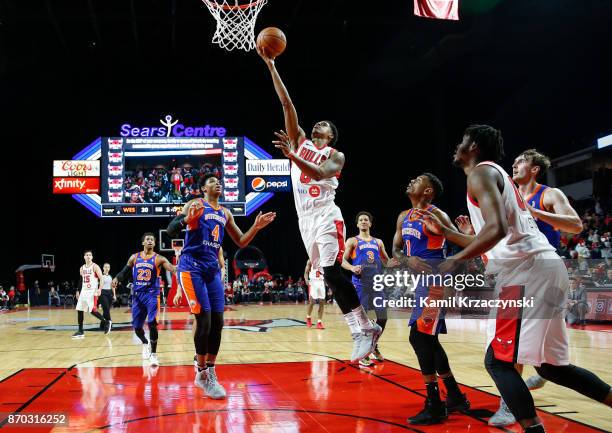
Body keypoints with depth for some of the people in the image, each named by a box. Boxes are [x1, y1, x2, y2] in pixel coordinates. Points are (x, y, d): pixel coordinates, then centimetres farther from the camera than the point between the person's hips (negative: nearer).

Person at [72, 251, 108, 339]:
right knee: (79, 310, 2)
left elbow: (101, 279, -13)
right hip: (83, 291, 7)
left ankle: (105, 322, 5)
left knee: (92, 310, -16)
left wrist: (99, 289, -25)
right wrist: (78, 291, 19)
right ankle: (80, 331, 9)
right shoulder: (82, 268, 13)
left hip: (92, 292, -7)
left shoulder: (95, 267, -7)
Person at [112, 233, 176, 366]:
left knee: (152, 323, -16)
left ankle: (153, 354, -6)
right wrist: (116, 279, -7)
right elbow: (125, 272, 13)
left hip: (152, 294, -4)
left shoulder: (159, 259, -4)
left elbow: (173, 269, -17)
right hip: (137, 294, 4)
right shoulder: (134, 257, 7)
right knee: (136, 326, 8)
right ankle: (145, 343, 39)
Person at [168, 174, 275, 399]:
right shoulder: (195, 205, -2)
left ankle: (210, 372, 13)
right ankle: (202, 374, 0)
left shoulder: (225, 213, 17)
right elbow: (171, 230, -11)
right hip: (192, 267, -6)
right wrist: (187, 219, -31)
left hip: (212, 269, 7)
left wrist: (256, 227, 5)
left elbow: (241, 242, 20)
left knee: (217, 322, 2)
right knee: (204, 320, -12)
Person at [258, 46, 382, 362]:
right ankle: (362, 329, 11)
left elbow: (319, 174, -19)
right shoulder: (300, 141, 17)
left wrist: (291, 155, -30)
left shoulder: (335, 156, 3)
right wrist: (270, 64, 5)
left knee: (332, 272, -19)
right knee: (328, 277, 5)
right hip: (304, 218, 6)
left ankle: (364, 329, -16)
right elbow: (286, 102, 10)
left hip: (326, 215, -6)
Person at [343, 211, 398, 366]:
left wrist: (393, 262, -4)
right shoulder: (352, 241, 5)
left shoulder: (378, 242, 17)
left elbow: (385, 262, 20)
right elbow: (343, 261, -1)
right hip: (360, 284, -4)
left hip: (376, 284, 4)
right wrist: (352, 268, -22)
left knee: (382, 317, 4)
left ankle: (374, 346, 26)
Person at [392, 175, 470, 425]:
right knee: (427, 339, 14)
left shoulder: (436, 215, -13)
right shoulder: (403, 217, 12)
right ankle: (455, 397, 27)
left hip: (435, 280, -9)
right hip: (420, 281, 9)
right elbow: (396, 249, 14)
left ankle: (434, 407, -7)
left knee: (418, 336, -14)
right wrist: (408, 260, -7)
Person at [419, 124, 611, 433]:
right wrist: (443, 230, 34)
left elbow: (497, 229, -20)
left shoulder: (481, 172, -3)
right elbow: (488, 242, 32)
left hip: (525, 270, -10)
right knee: (548, 364, 17)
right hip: (543, 268, 10)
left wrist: (454, 262, -16)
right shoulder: (497, 175, 27)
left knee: (497, 361, -7)